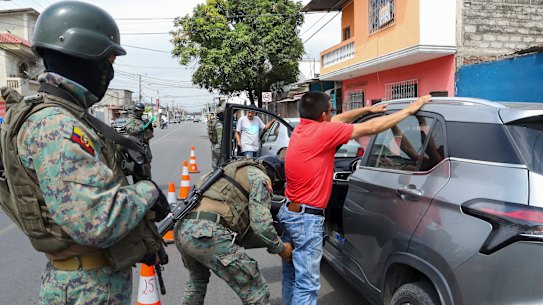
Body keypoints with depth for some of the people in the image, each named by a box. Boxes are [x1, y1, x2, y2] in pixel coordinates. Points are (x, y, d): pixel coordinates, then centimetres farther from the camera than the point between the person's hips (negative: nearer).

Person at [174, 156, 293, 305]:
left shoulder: (235, 171, 33)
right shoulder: (260, 177, 8)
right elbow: (260, 224, -5)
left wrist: (271, 243, 34)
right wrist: (280, 248, 12)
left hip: (182, 229, 9)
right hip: (207, 234, -9)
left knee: (197, 279, 39)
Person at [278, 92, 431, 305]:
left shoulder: (301, 128, 5)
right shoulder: (322, 131, -18)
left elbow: (337, 120, 22)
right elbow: (371, 128, -12)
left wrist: (367, 109, 25)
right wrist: (410, 109, -3)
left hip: (290, 211, 9)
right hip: (306, 218, -9)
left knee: (292, 275, 20)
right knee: (307, 285, 0)